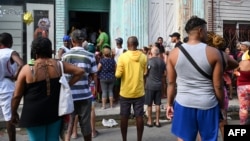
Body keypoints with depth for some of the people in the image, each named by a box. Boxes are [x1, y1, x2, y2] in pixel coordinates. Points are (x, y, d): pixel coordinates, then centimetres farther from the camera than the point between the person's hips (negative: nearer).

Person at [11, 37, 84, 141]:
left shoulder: (27, 69, -10)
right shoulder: (58, 65, -3)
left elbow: (17, 96, -5)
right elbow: (80, 71, -1)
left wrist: (14, 113, 9)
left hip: (34, 114, -3)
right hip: (55, 111, 3)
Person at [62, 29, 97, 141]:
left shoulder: (65, 56, 0)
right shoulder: (90, 56, -3)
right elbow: (94, 75, -1)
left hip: (69, 94, 1)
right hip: (85, 94, 0)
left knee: (69, 121, 10)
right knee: (85, 122, 12)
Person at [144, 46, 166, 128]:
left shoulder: (149, 61, -13)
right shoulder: (162, 61, 3)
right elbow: (163, 73, 13)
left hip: (150, 85, -4)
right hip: (159, 85, 5)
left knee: (149, 104, 6)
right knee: (157, 104, 9)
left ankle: (149, 122, 12)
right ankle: (157, 122, 15)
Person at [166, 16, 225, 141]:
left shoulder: (174, 53, -3)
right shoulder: (213, 53, -8)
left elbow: (171, 83, 2)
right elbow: (218, 85, -6)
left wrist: (169, 104, 13)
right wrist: (222, 106, 9)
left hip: (183, 104, 2)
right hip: (208, 104, -1)